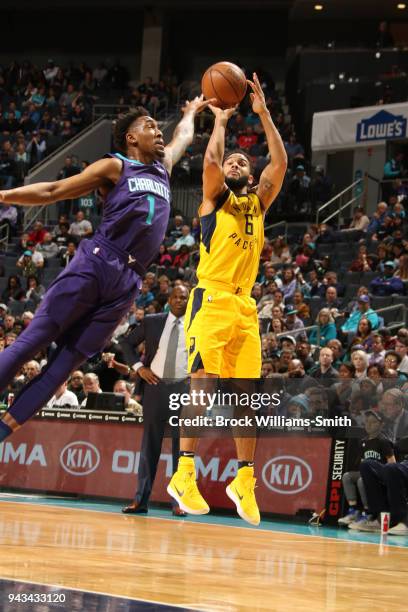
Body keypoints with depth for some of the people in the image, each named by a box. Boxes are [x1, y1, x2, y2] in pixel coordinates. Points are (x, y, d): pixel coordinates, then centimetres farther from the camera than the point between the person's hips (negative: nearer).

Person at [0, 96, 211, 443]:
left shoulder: (164, 167, 24)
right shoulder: (115, 167, 6)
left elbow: (184, 135, 46)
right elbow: (52, 191, 2)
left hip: (128, 281, 5)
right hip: (96, 263, -5)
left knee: (67, 362, -3)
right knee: (33, 340, -11)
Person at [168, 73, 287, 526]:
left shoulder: (259, 201, 20)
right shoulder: (214, 198, 8)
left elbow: (281, 163, 8)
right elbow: (210, 158, -10)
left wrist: (263, 114, 8)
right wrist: (220, 121, 4)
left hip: (245, 308, 5)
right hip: (211, 301, -5)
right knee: (202, 387, -13)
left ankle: (244, 479, 10)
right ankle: (184, 473, -12)